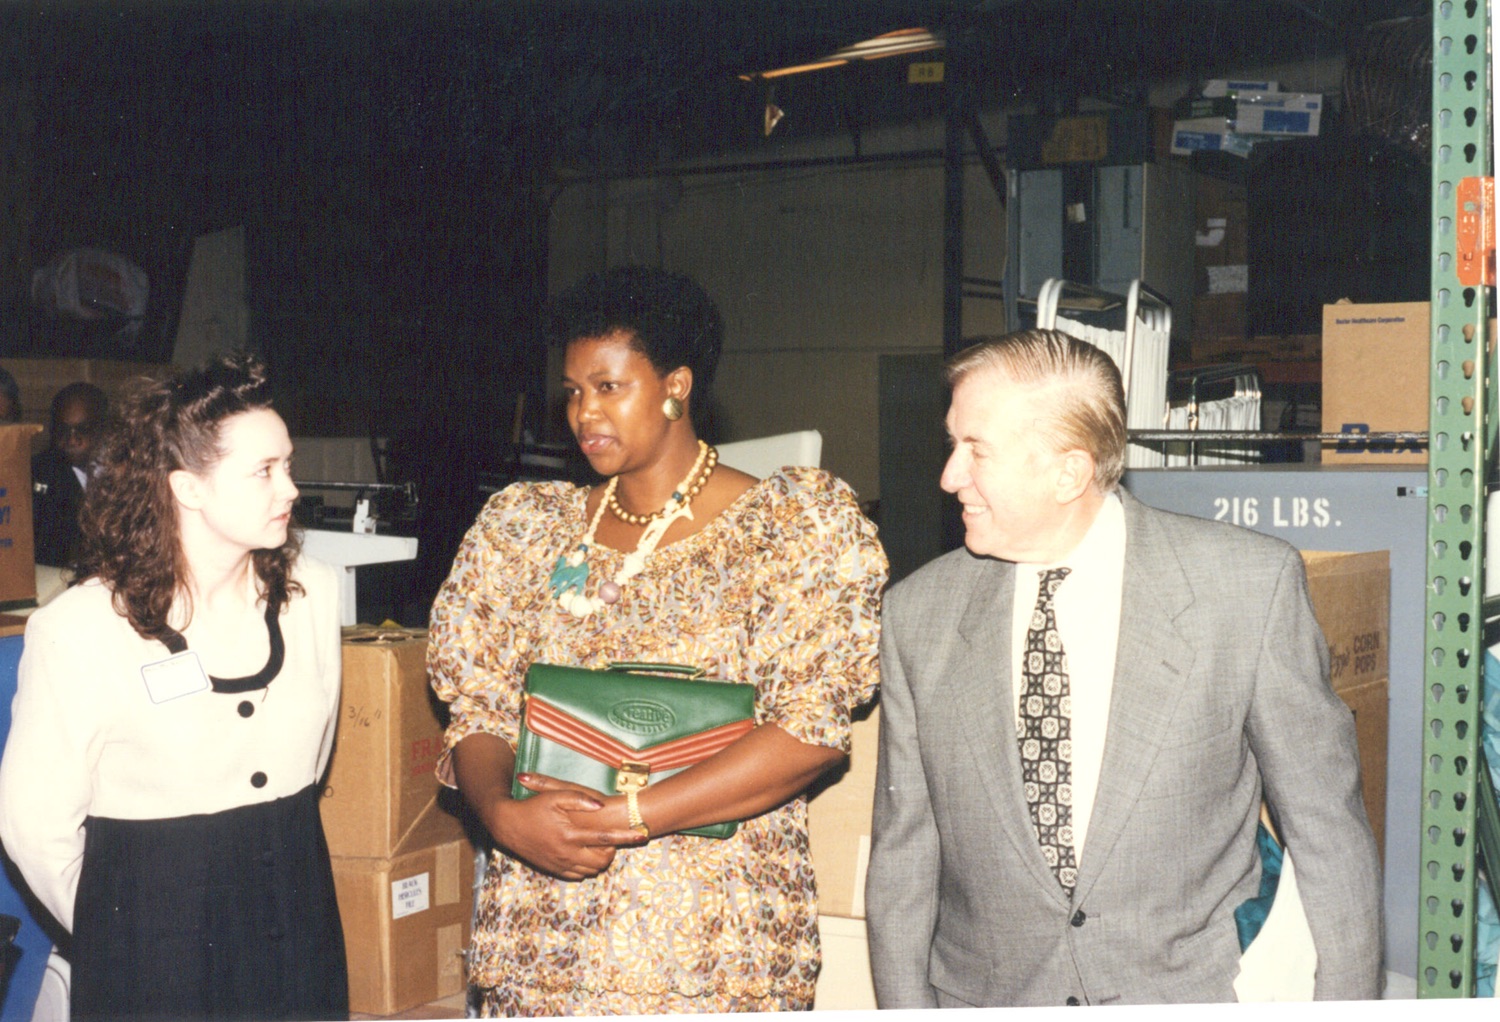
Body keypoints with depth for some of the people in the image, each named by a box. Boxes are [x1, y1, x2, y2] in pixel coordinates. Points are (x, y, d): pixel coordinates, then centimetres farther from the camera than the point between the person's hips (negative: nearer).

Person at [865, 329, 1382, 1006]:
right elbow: (902, 858, 2)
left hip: (1193, 988, -2)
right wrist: (906, 1008, -2)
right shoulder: (917, 614, -2)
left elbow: (1329, 835, -4)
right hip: (983, 996, 2)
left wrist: (1348, 1005, -4)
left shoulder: (1254, 585, -10)